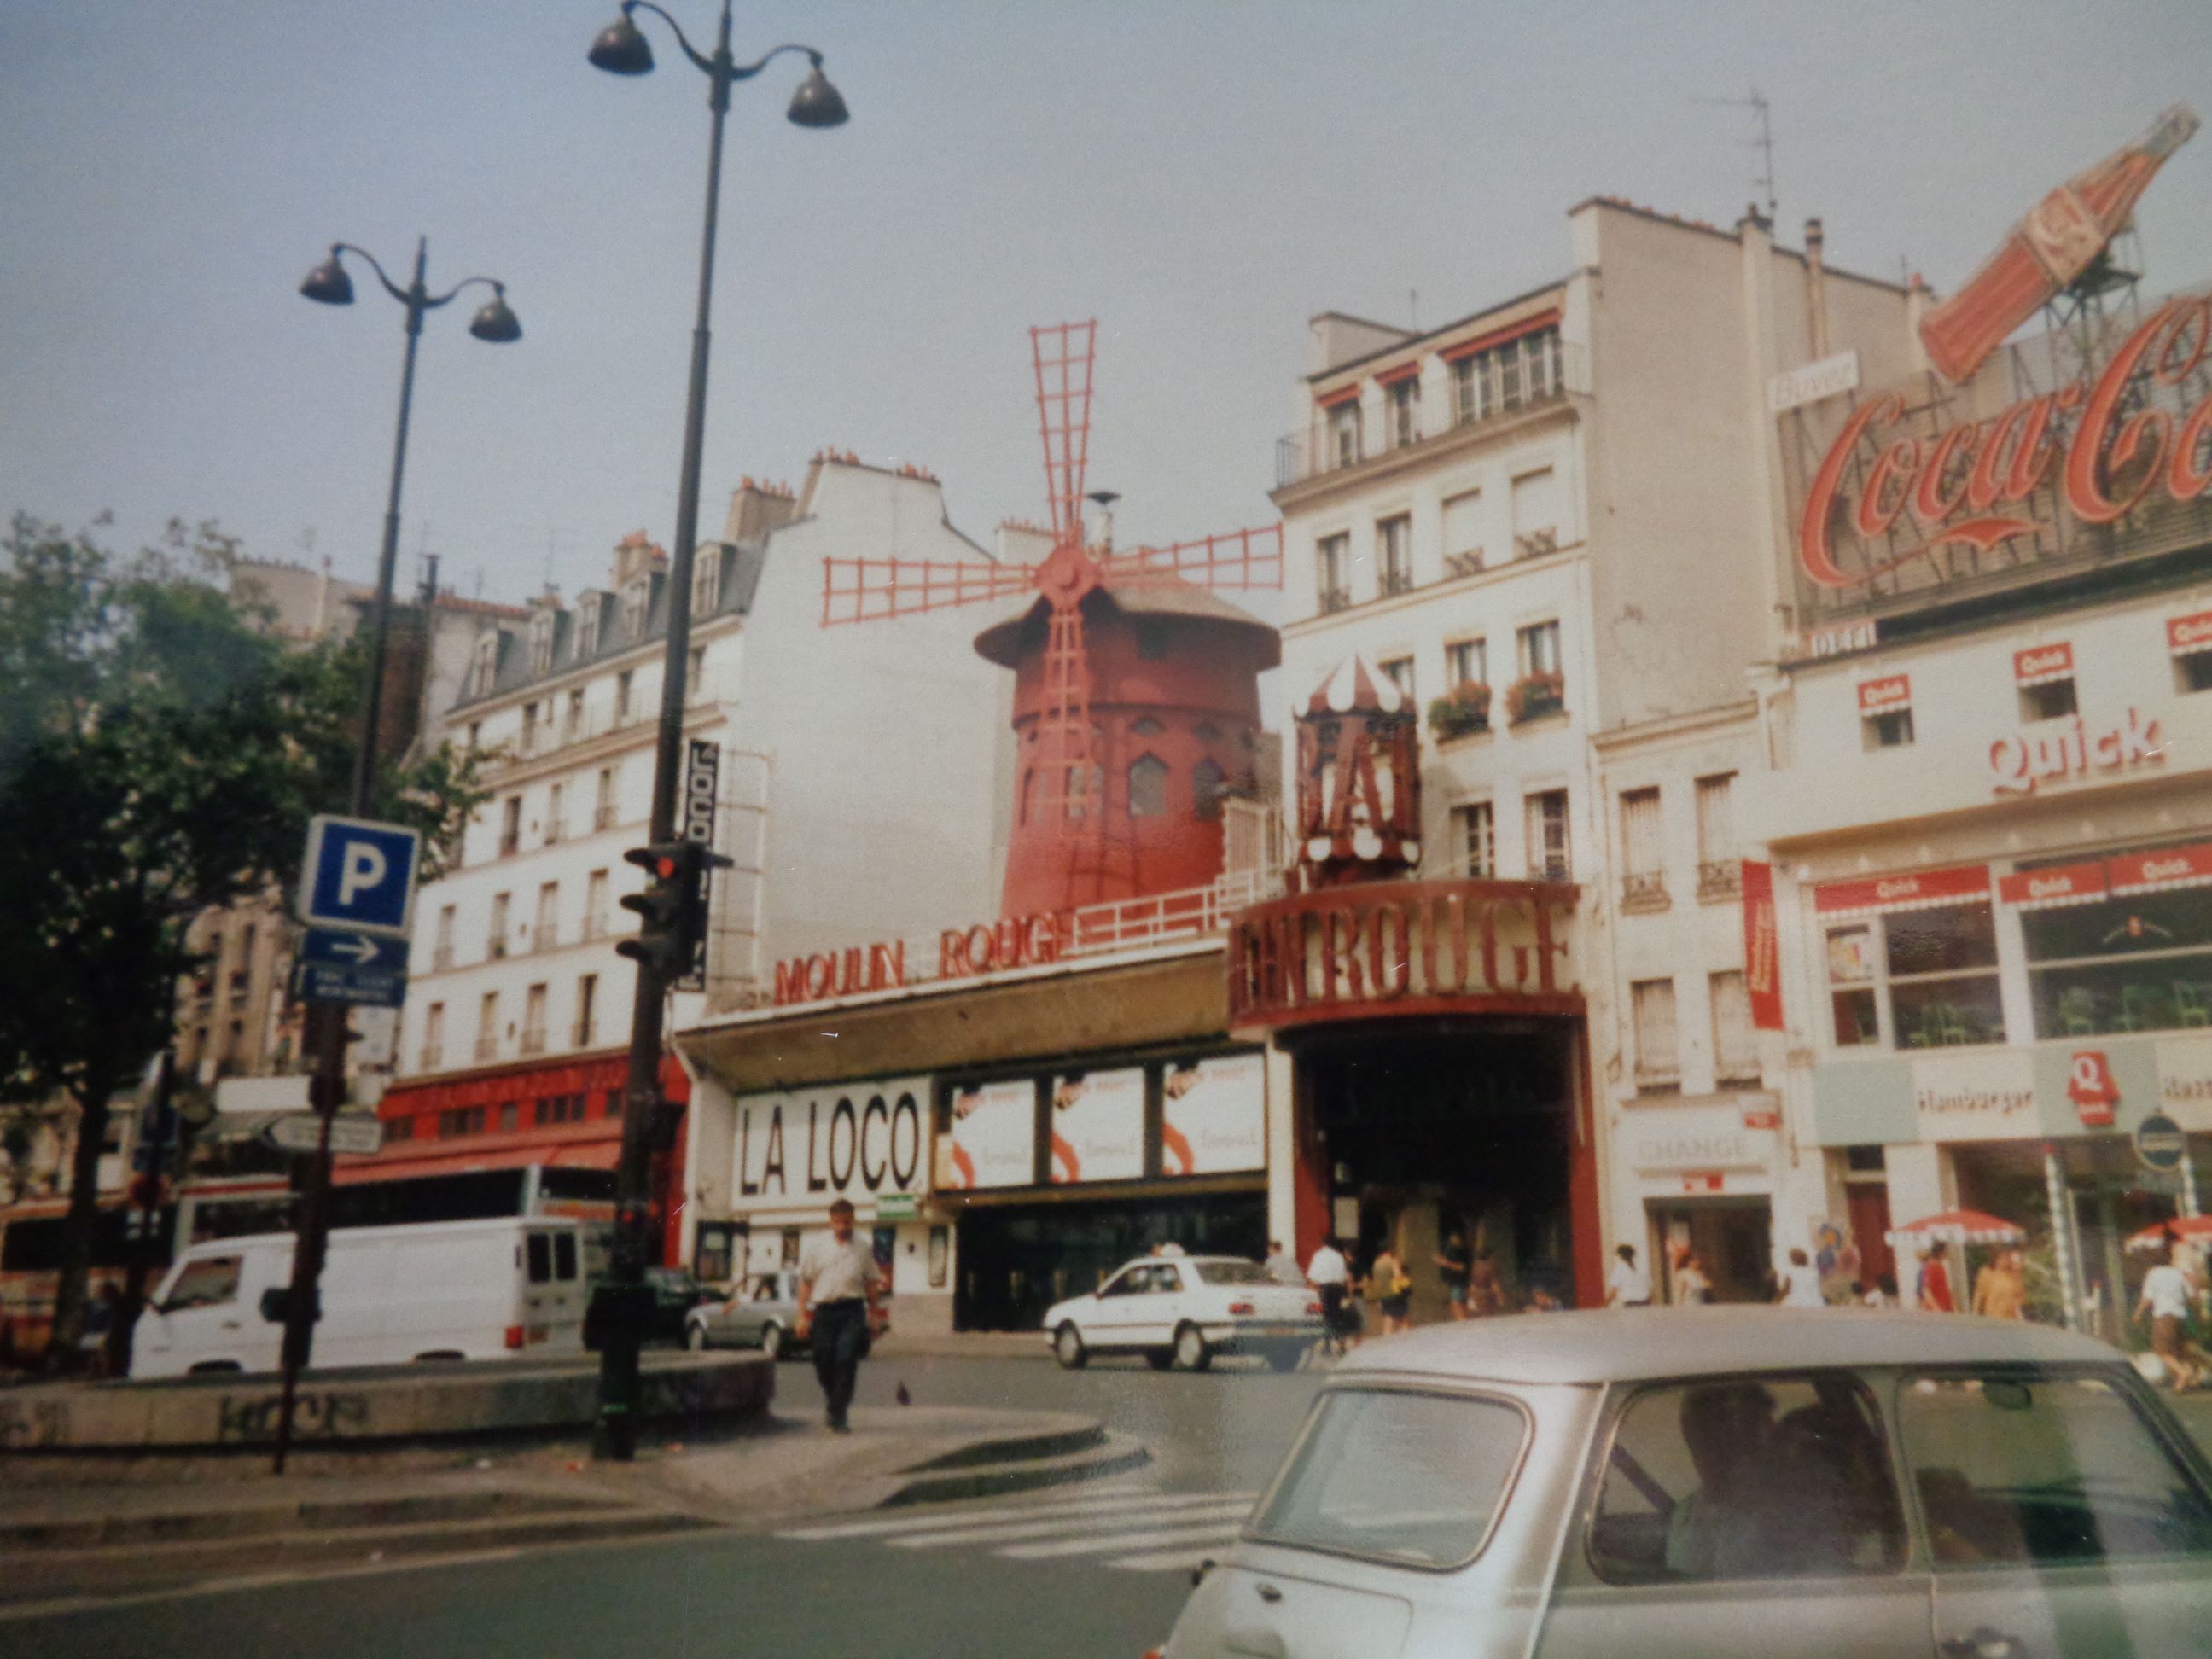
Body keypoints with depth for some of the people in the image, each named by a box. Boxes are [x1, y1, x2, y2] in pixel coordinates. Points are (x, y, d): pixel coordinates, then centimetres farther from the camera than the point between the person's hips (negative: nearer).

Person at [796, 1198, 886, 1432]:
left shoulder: (862, 1250, 10)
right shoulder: (816, 1248, 9)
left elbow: (872, 1283, 14)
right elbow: (805, 1282, 9)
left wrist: (873, 1314, 10)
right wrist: (802, 1315, 4)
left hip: (852, 1311, -1)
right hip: (824, 1310, 1)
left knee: (846, 1361, -12)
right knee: (824, 1362, 6)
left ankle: (839, 1414, -4)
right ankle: (832, 1400, 33)